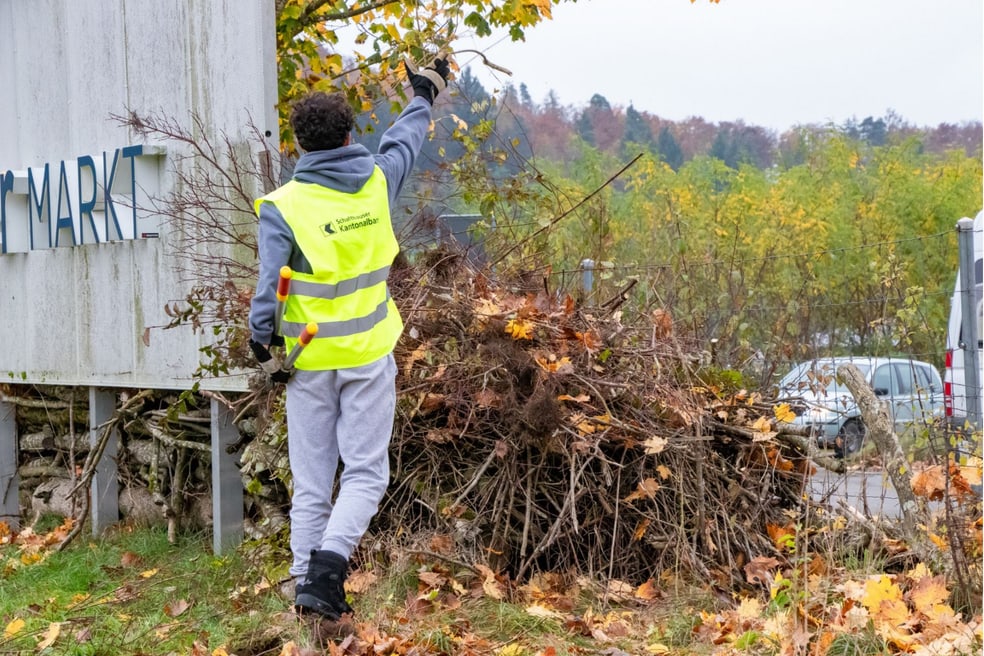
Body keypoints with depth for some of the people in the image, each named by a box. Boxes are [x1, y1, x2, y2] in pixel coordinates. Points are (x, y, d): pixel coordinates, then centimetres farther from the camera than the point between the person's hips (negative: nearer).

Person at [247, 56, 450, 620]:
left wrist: (264, 347, 1)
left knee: (312, 481, 9)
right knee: (366, 473, 4)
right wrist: (425, 93, 38)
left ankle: (308, 584, 12)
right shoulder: (376, 182, -2)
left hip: (310, 359, 0)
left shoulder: (283, 207, -10)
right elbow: (404, 142, 19)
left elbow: (268, 288, -14)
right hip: (369, 355, 0)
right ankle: (331, 557, -17)